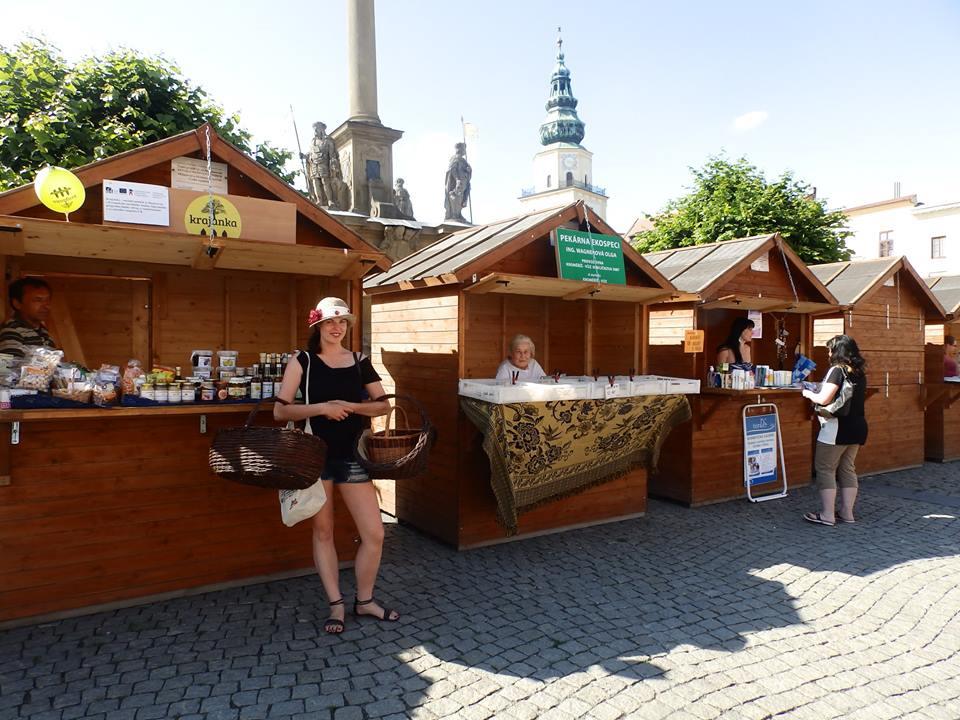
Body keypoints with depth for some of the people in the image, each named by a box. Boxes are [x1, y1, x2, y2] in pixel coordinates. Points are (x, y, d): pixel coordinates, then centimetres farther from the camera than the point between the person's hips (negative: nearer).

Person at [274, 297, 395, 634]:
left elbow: (384, 405, 6)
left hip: (351, 455, 2)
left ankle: (364, 600, 23)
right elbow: (280, 410, -6)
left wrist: (349, 407, -11)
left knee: (374, 534, 1)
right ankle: (336, 605, 25)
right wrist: (321, 407, -19)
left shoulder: (360, 363, 5)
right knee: (323, 531, 10)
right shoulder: (302, 361, -3)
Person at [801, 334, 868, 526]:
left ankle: (827, 515, -1)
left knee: (825, 468, -1)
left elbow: (824, 399, -21)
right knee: (847, 469, 14)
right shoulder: (859, 372, 11)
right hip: (858, 426, 8)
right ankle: (847, 513, 18)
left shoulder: (837, 370, -14)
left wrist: (809, 394, -2)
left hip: (837, 428, -8)